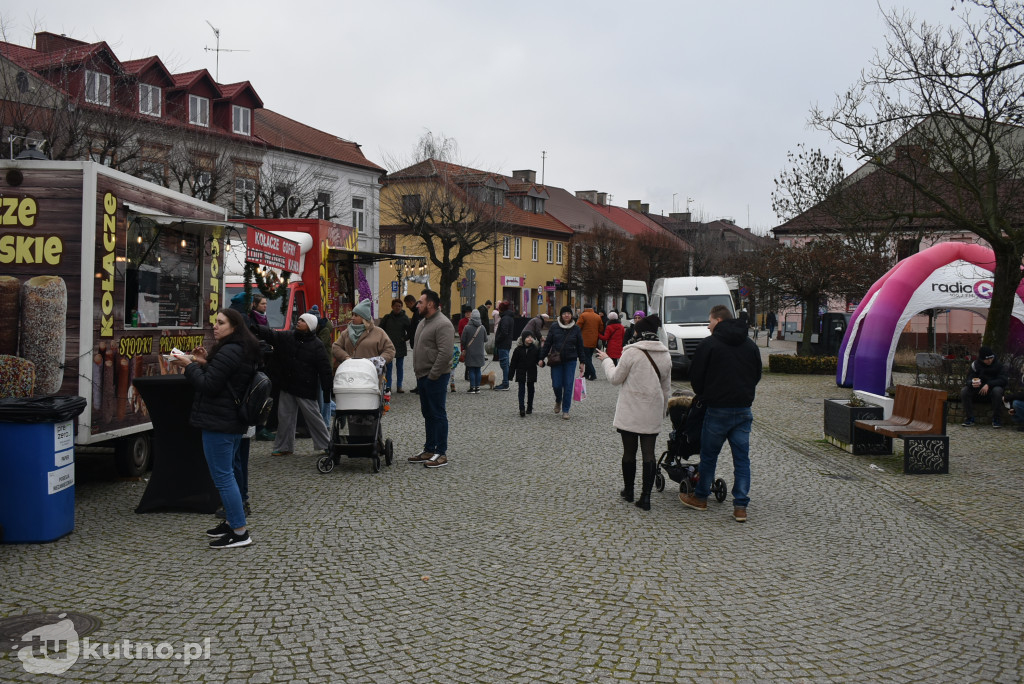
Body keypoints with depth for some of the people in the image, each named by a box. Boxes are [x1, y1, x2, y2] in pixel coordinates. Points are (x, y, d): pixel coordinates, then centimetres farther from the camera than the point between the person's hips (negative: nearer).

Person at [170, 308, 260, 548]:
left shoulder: (228, 352, -19)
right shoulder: (244, 351, 14)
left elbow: (208, 385, -20)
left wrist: (190, 365, -8)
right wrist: (205, 363, 8)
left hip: (218, 423, -11)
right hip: (234, 421, 11)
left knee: (222, 476, -7)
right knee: (226, 473, 20)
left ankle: (240, 532, -5)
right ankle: (232, 522, 29)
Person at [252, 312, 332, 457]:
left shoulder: (317, 345, -9)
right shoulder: (287, 337, 5)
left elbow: (325, 369, -10)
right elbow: (270, 334, -3)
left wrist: (327, 391, -13)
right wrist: (254, 327, -22)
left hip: (306, 389, -5)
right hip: (287, 386, 5)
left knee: (313, 417, 2)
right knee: (285, 416, 10)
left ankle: (325, 445, 15)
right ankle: (283, 447, 21)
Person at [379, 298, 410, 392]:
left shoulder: (404, 318, 2)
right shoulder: (387, 317, 3)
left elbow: (409, 332, 7)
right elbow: (381, 330, 8)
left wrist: (404, 338, -2)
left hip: (400, 346, 0)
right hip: (388, 346, 0)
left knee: (400, 366, 6)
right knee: (388, 366, -1)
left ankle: (399, 386, 12)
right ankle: (388, 386, 2)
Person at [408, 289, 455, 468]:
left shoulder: (443, 324, -16)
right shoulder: (424, 322, 16)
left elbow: (445, 353, -24)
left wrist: (433, 375, -21)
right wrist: (419, 373, 17)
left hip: (436, 378, -10)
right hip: (422, 377, 10)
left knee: (438, 414, -5)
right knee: (428, 414, 15)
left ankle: (441, 454, 0)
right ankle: (429, 450, 23)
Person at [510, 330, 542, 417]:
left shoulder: (535, 349, -1)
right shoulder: (518, 349, -4)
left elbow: (538, 359, 5)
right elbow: (513, 363, 0)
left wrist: (540, 363, -19)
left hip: (531, 373, 2)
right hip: (521, 374, -2)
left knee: (530, 390, 13)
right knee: (522, 391, -5)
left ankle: (529, 408, 26)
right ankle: (522, 409, -9)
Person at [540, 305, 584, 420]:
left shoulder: (576, 328, 2)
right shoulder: (554, 327, 1)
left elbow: (580, 346, 8)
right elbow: (547, 343, 5)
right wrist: (541, 358, 2)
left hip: (570, 360, 0)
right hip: (556, 360, 0)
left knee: (568, 386, -2)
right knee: (556, 385, -2)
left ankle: (565, 410, 9)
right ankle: (558, 401, 31)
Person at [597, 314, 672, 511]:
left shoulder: (632, 352, -13)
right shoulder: (665, 356, 4)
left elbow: (615, 378, -5)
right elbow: (666, 388, 12)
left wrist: (606, 360, 11)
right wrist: (662, 411, 22)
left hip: (630, 411, -4)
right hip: (653, 413, 4)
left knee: (629, 451, 9)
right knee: (649, 453, 3)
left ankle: (628, 491, 23)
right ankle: (646, 496, 0)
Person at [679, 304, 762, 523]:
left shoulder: (709, 344, -6)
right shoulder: (750, 344, 10)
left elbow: (695, 375, -2)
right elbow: (757, 375, 18)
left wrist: (703, 395, 16)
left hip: (718, 409, -4)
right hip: (744, 409, 4)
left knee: (709, 456, 10)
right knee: (742, 458, 6)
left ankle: (700, 497, 23)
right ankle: (740, 506, 4)